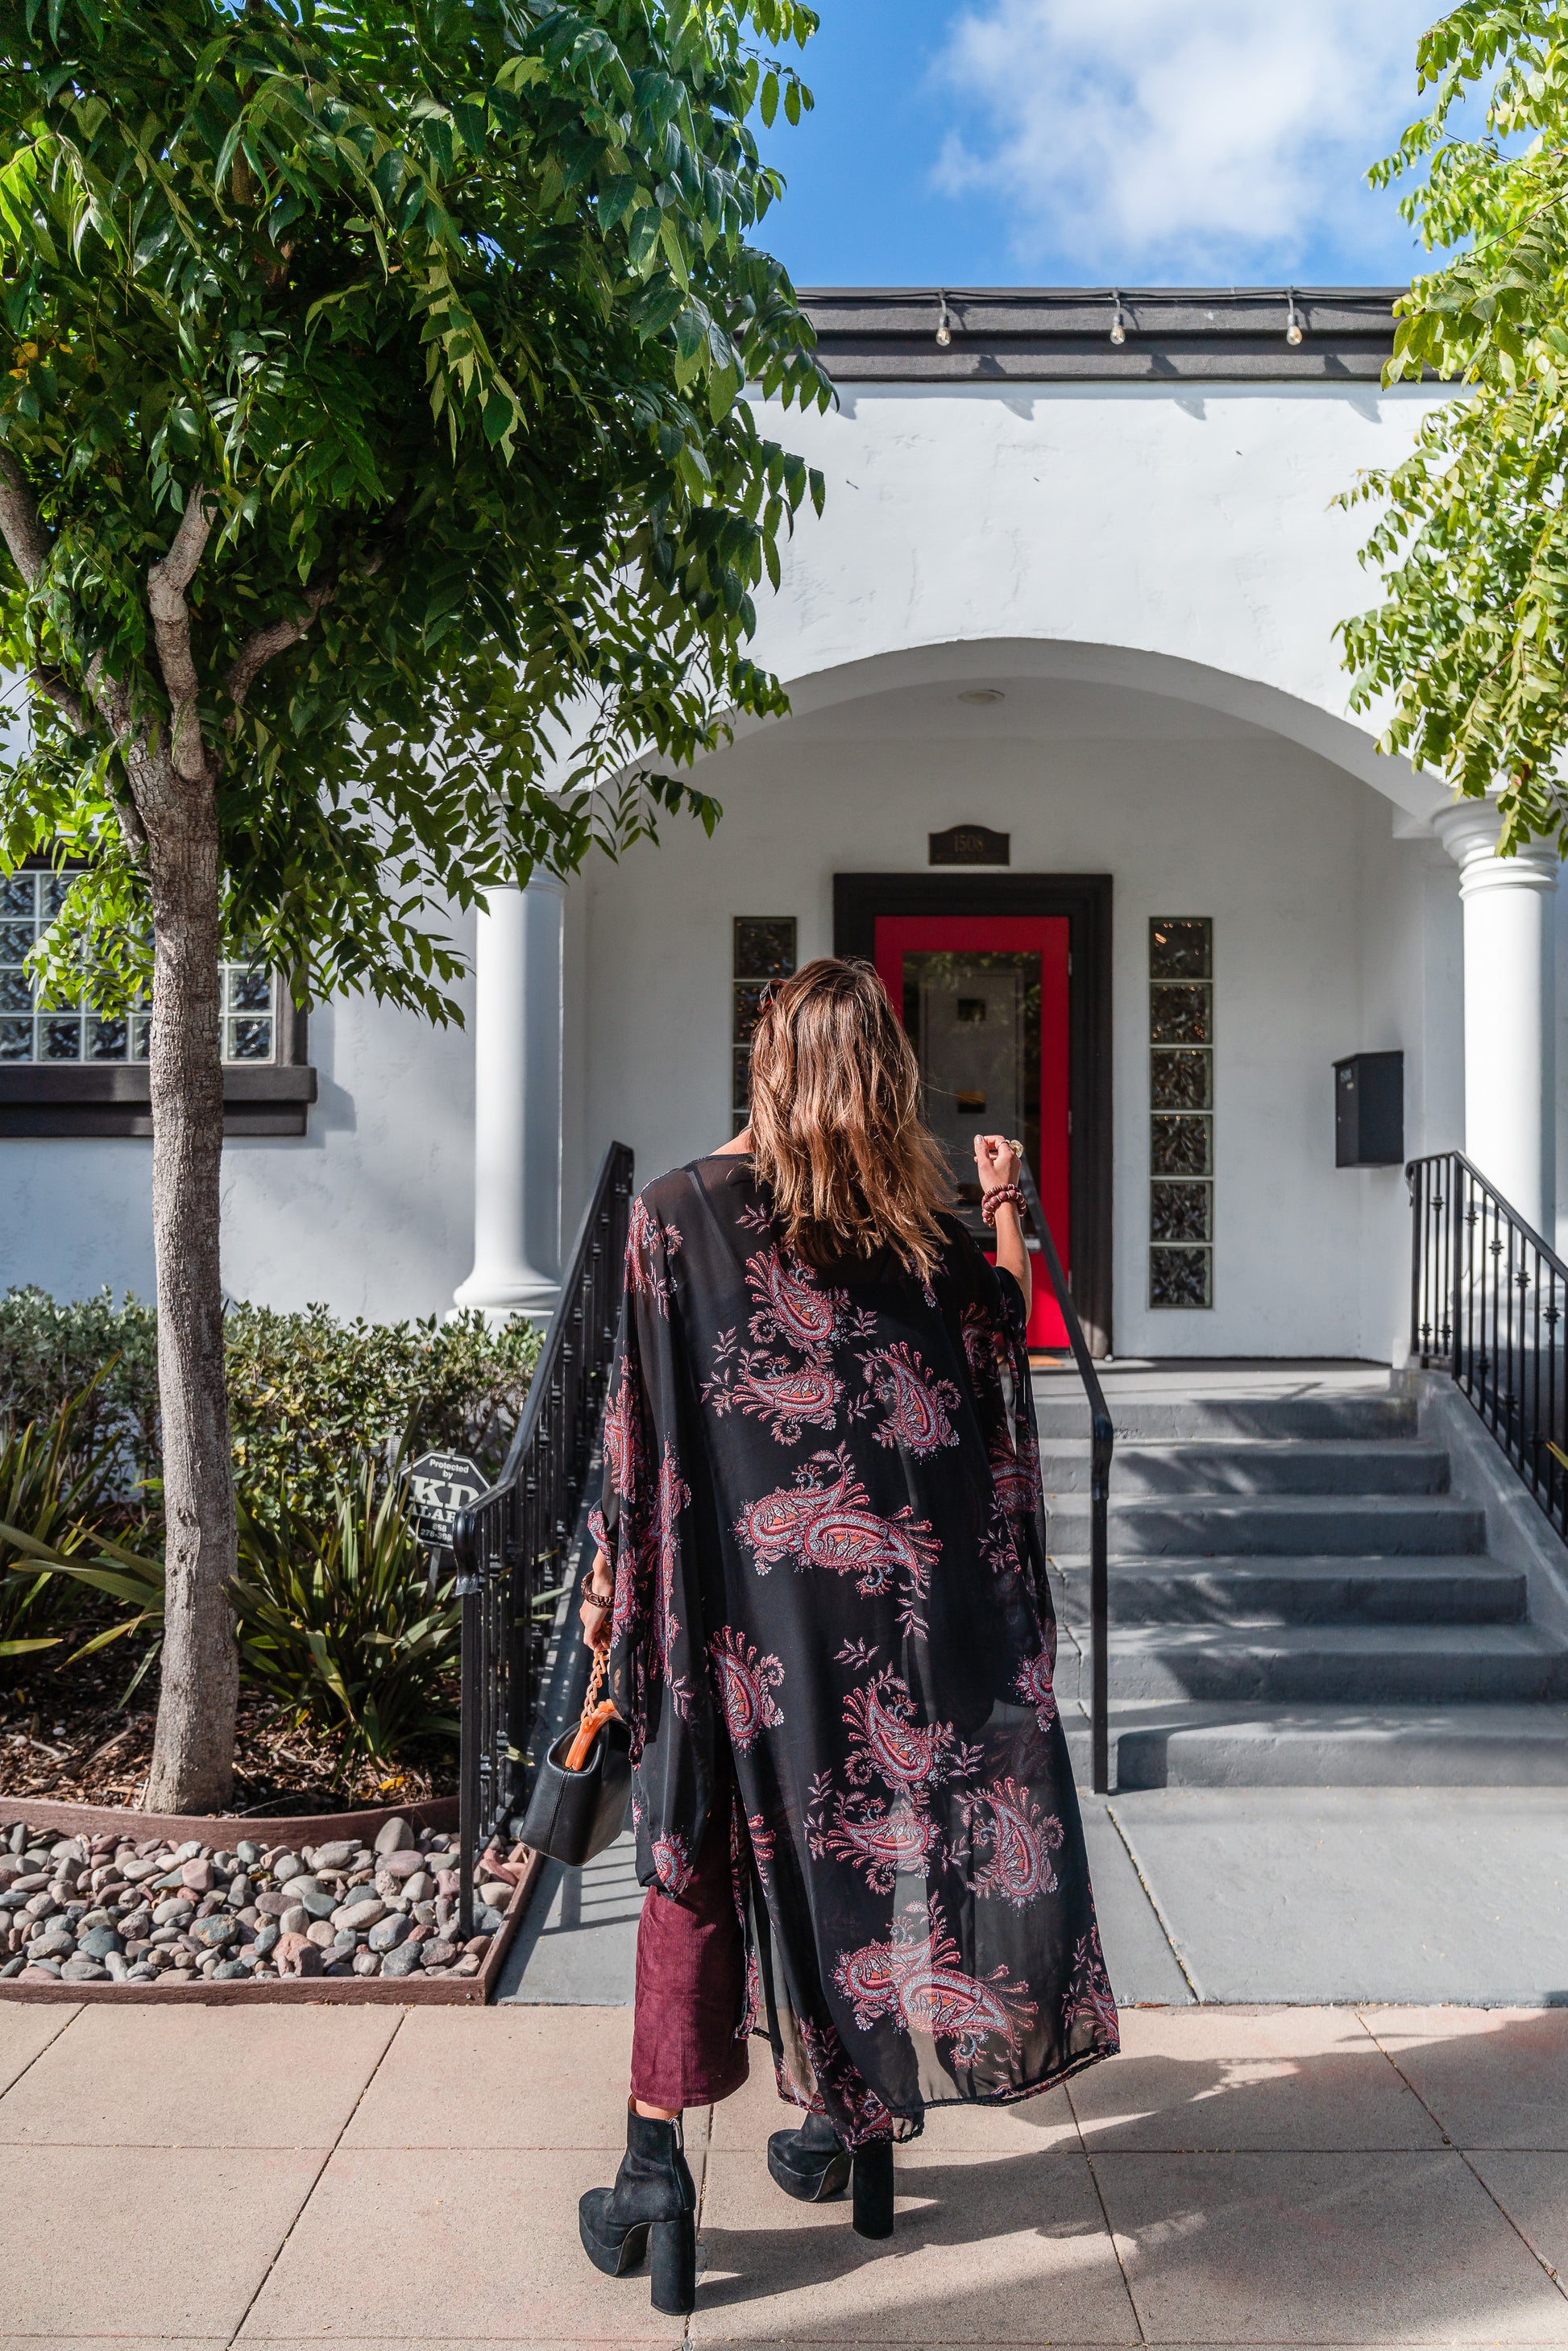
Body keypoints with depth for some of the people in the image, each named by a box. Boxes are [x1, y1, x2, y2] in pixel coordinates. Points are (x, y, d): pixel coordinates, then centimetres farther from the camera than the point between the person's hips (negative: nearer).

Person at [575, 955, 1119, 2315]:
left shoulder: (682, 1212, -7)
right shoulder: (931, 1230, -2)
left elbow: (640, 1416, -7)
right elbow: (1006, 1334, 16)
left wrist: (611, 1577, 3)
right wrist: (1007, 1211, 30)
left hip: (739, 1597, -2)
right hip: (900, 1602, 2)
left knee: (702, 1860, 8)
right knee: (879, 1833, 17)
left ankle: (658, 2171, 12)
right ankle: (851, 2126, 33)